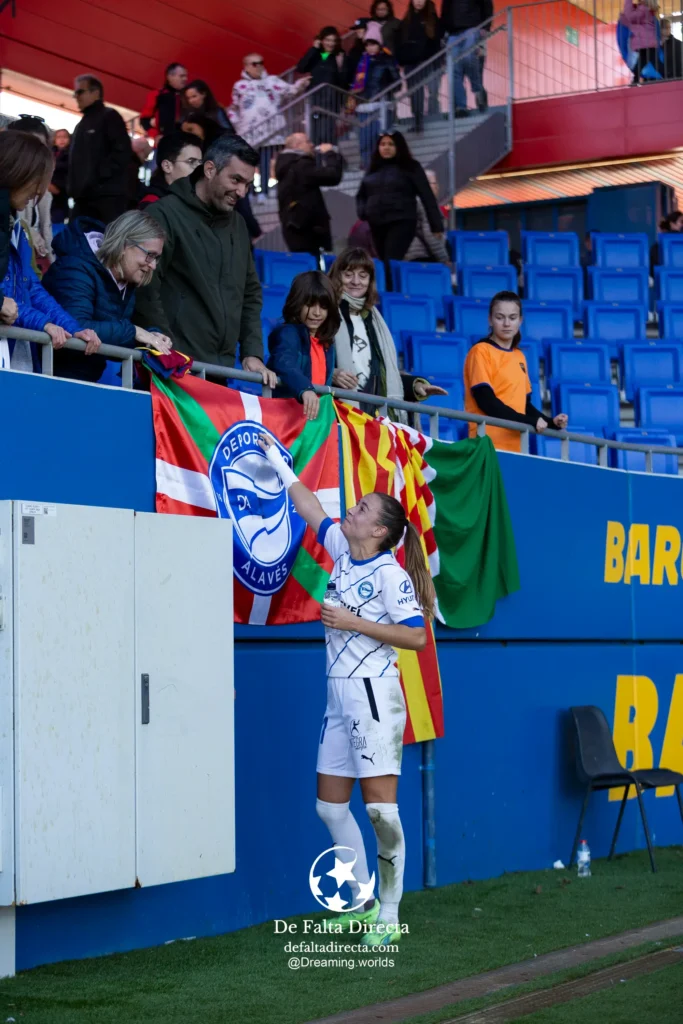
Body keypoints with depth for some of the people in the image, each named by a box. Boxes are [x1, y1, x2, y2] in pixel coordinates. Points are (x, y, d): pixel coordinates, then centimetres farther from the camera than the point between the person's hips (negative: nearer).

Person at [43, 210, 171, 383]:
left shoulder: (126, 281, 10)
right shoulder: (78, 269, -18)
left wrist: (150, 338, -6)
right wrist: (133, 332, -24)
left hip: (93, 380, 7)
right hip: (59, 379, -7)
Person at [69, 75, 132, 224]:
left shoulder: (109, 116, 0)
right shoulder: (82, 124, 26)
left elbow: (122, 151, -13)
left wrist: (101, 174, -19)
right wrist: (73, 186, 12)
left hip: (107, 195, -9)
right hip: (83, 196, 9)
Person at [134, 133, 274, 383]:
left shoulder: (238, 225, 18)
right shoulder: (165, 215, -6)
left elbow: (251, 294, 24)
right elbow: (145, 292, -13)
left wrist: (252, 353, 12)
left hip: (222, 371, 7)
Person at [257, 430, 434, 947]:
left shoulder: (392, 575, -11)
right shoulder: (343, 552, 9)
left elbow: (416, 636, -15)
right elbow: (309, 506, 22)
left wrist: (354, 623, -17)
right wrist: (277, 459, 27)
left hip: (374, 694, -8)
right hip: (339, 696, 8)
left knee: (380, 806, -8)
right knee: (331, 803, 9)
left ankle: (389, 917, 1)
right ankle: (363, 903, 20)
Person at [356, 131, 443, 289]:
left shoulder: (410, 167, 1)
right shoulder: (374, 169, 16)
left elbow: (427, 197, -2)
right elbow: (361, 195, 25)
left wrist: (436, 225, -6)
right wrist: (363, 212, 4)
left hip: (401, 223, -5)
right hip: (377, 225, 6)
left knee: (392, 265, -17)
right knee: (384, 265, 8)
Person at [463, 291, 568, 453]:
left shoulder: (520, 357, 16)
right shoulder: (481, 351, -5)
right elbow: (486, 401, -14)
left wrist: (551, 422, 2)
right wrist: (530, 421, -17)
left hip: (515, 444, 6)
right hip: (489, 444, -6)